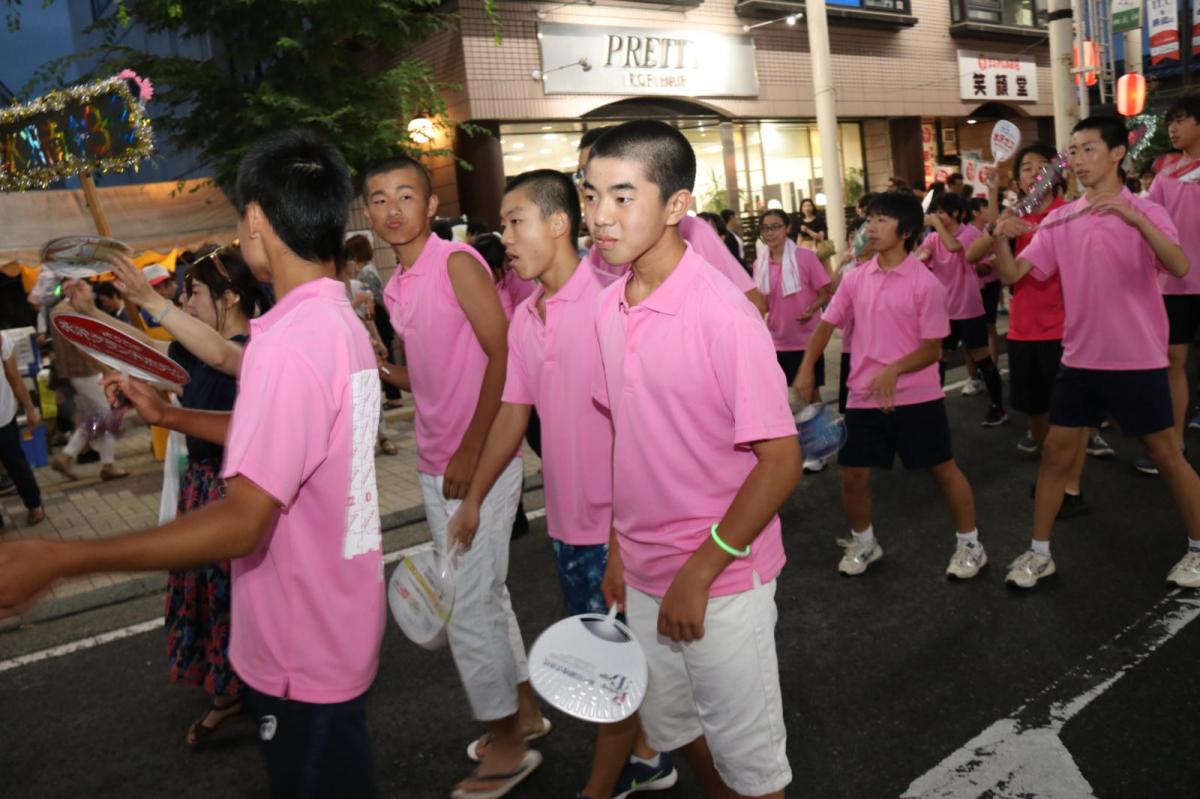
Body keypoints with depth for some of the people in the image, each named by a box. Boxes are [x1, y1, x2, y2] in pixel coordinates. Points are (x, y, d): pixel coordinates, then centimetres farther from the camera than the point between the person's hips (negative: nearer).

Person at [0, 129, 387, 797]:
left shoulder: (289, 342, -28)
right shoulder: (341, 322, 3)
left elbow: (242, 524, -30)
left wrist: (55, 560, -28)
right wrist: (169, 415, 20)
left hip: (306, 648, -9)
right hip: (337, 625, 9)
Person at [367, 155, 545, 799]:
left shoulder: (457, 263, -12)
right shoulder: (395, 287, 12)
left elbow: (503, 357, -18)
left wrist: (470, 453, -18)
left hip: (479, 462, -8)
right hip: (435, 465, 8)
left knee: (466, 606, -1)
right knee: (486, 595, 17)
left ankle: (507, 744, 18)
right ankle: (525, 711, 35)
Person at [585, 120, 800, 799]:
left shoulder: (723, 314, -21)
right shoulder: (609, 308, 0)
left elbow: (782, 461, -19)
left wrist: (700, 571, -18)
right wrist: (619, 550, 11)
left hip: (723, 580, -7)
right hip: (645, 575, 7)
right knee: (674, 729, 25)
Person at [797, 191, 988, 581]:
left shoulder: (926, 283, -11)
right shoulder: (856, 278, 2)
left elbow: (933, 349, -10)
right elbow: (827, 324, 11)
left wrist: (894, 370, -26)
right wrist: (807, 367, 1)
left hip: (916, 396, -4)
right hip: (863, 397, 4)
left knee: (943, 468, 8)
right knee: (853, 474, 7)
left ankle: (969, 544, 26)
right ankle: (863, 542, 30)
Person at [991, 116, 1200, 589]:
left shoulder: (1145, 212, -7)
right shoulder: (1059, 219, 4)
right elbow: (1012, 274, -1)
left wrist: (1134, 218, -36)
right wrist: (1002, 238, -21)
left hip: (1138, 360, -3)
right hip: (1080, 358, 4)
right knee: (1055, 451, 5)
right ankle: (1039, 553, 16)